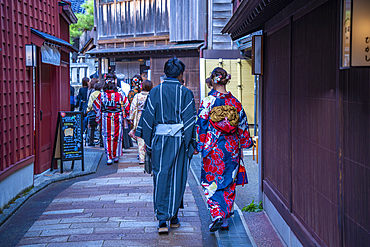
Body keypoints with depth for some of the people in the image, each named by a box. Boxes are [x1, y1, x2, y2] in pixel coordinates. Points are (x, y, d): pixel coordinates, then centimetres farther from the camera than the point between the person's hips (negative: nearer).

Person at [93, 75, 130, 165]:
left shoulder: (101, 95, -4)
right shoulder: (119, 95, -4)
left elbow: (96, 106, 3)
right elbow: (126, 104, 4)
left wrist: (98, 117, 15)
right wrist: (127, 115, 16)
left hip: (105, 119, 0)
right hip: (117, 119, 0)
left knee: (107, 138, 5)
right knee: (117, 137, 12)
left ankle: (109, 158, -1)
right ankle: (116, 157, 19)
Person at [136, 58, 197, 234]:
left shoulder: (155, 92, 0)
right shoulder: (186, 93, -3)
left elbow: (148, 117, 0)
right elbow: (190, 120, -4)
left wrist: (148, 144, 6)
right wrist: (191, 145, 2)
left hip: (160, 140, 1)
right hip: (180, 140, 0)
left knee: (161, 178, 3)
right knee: (177, 178, 11)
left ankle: (162, 220, -4)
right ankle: (173, 217, 20)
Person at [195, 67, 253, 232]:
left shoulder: (208, 101, -9)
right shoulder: (235, 102, 2)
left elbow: (201, 124, -9)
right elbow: (242, 124, 8)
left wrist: (200, 145, -3)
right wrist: (245, 142, 20)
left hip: (213, 148, -3)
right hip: (232, 147, 4)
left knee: (211, 183, 4)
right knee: (228, 183, 12)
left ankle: (217, 215, -13)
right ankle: (225, 220, 17)